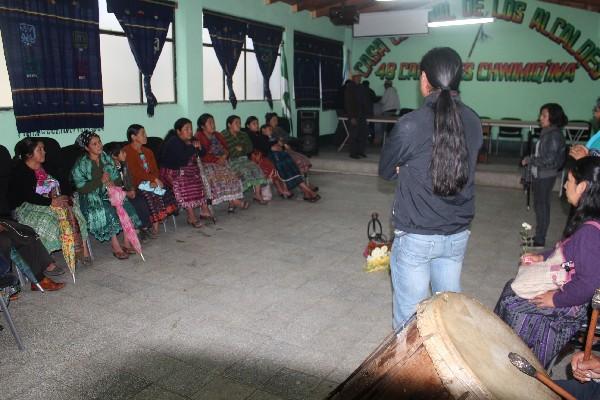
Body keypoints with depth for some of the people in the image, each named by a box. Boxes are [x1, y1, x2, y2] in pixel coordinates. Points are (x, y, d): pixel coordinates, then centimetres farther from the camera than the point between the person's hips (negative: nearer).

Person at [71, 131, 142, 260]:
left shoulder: (107, 158, 9)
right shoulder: (80, 165, -6)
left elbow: (118, 179, 9)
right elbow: (82, 188, -14)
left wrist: (113, 183, -14)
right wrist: (101, 181, -20)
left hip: (109, 193, 5)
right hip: (91, 198, -4)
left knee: (126, 206, -22)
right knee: (108, 211, -32)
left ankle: (127, 243, -16)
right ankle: (116, 247, -27)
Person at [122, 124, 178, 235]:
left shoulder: (148, 151, 20)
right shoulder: (126, 151, -3)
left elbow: (155, 170, 10)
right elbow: (135, 172, -13)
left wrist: (154, 181, -11)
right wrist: (154, 179, -16)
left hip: (151, 183, 6)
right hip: (136, 184, -6)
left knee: (167, 193, -21)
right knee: (151, 196, -32)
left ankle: (155, 224, -16)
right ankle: (154, 225, -17)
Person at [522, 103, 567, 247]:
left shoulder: (555, 135, -18)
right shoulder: (546, 133, 8)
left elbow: (549, 159, -21)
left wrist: (529, 160, -15)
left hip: (546, 176, -9)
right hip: (539, 174, 9)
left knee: (542, 206, 0)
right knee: (539, 205, 15)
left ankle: (540, 240, 10)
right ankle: (539, 237, 26)